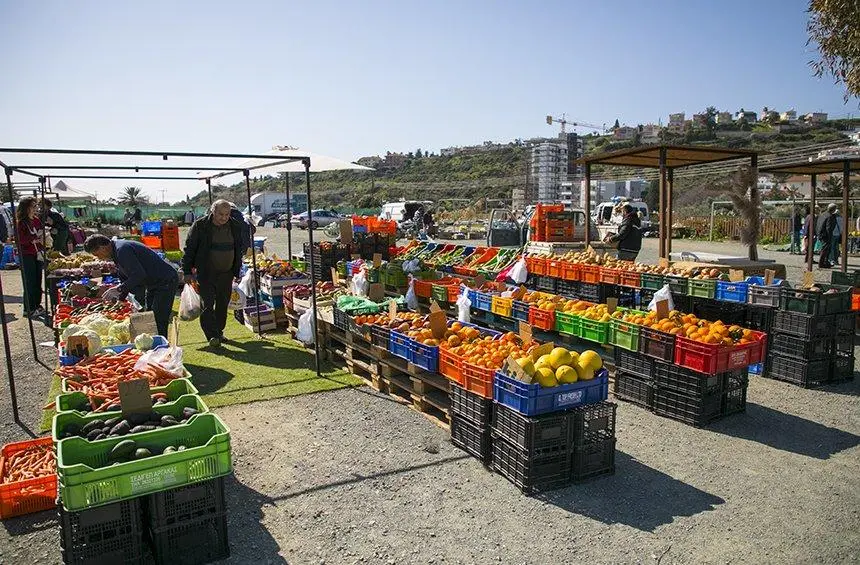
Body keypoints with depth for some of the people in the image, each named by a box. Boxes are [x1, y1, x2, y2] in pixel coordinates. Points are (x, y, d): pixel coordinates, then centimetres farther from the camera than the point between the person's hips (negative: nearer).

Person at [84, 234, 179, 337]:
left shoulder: (122, 249, -20)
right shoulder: (117, 252, 14)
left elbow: (139, 275, -27)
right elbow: (125, 279, 21)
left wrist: (119, 289, -20)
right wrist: (119, 299, 14)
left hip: (166, 281, -11)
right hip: (153, 284, 11)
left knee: (158, 324, -13)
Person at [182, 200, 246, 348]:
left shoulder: (236, 226, 2)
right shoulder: (200, 225, -9)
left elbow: (239, 249, 14)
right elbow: (189, 248, -4)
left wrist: (237, 271, 12)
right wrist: (187, 271, -6)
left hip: (226, 273, 4)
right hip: (206, 273, -4)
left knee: (223, 304, 11)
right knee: (207, 304, -9)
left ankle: (219, 332, 25)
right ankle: (212, 336, -10)